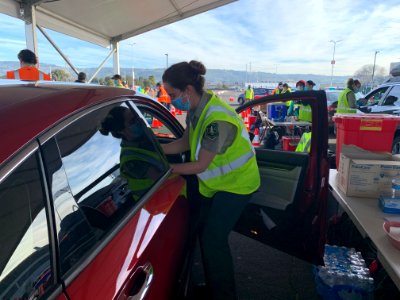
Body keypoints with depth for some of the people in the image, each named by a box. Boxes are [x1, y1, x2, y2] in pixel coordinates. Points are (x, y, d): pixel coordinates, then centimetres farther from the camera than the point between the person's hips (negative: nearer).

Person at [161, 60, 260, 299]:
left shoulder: (217, 120, -34)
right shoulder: (197, 108, -7)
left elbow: (200, 165, -26)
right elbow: (185, 143, 3)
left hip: (236, 182, -9)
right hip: (214, 180, 9)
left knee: (214, 240, -6)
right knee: (203, 232, 15)